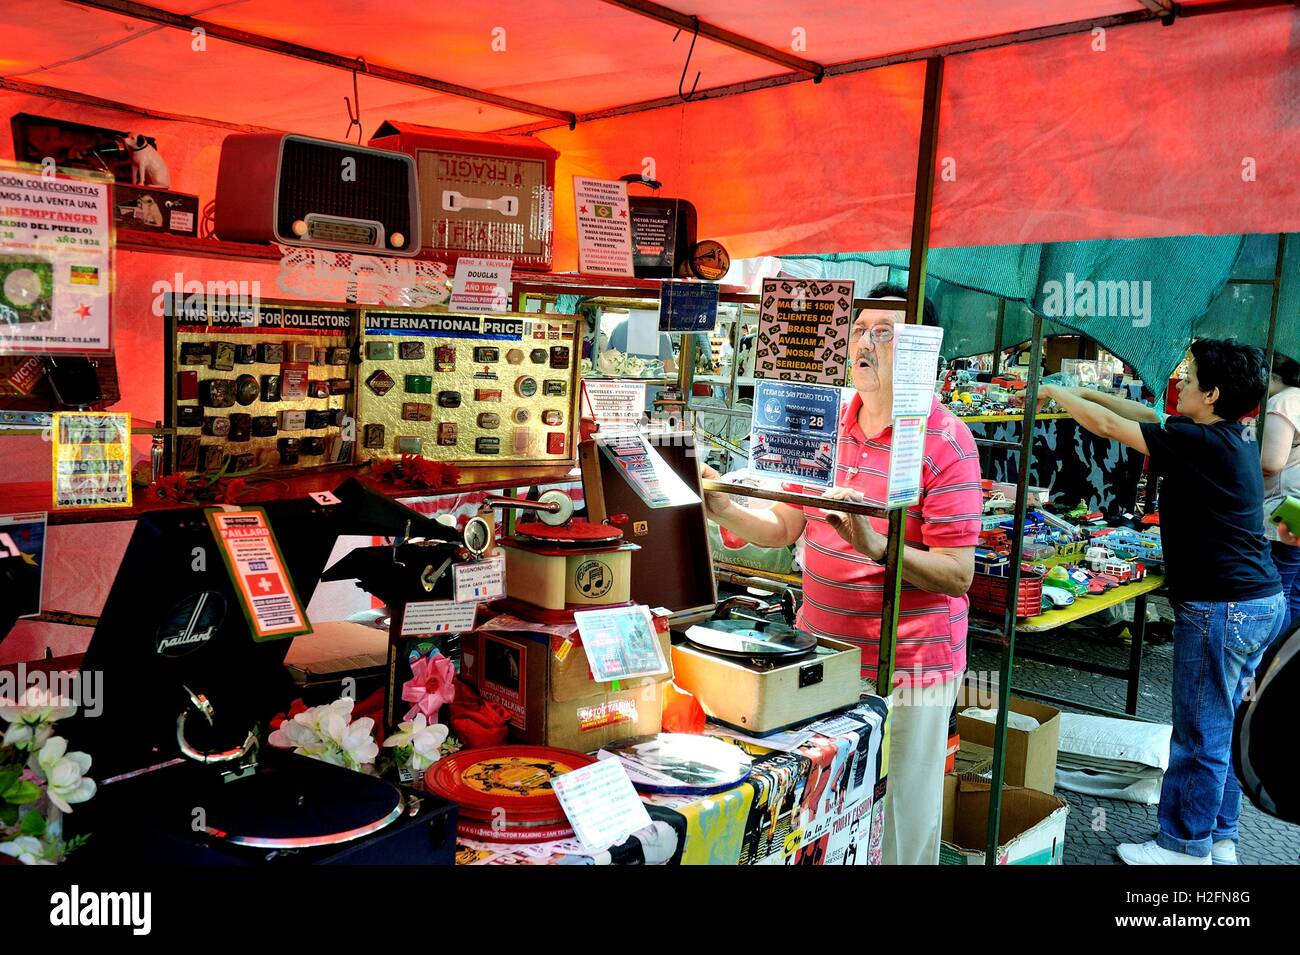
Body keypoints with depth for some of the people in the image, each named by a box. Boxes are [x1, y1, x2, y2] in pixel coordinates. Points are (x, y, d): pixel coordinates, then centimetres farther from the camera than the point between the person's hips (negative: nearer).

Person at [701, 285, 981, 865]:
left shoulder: (945, 442, -13)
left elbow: (957, 576, -17)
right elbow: (783, 529, 7)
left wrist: (876, 545, -32)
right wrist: (725, 511, -11)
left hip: (906, 666, -5)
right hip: (820, 652, 5)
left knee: (896, 829, 9)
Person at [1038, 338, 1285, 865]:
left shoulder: (1201, 443, -19)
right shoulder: (1237, 436, 8)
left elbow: (1110, 426, -14)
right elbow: (1149, 415, 17)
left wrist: (1054, 392, 0)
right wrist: (1082, 391, 16)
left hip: (1220, 609, -10)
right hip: (1260, 602, 10)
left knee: (1201, 735, 3)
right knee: (1219, 729, 19)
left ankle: (1185, 846, 16)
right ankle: (1219, 838, 31)